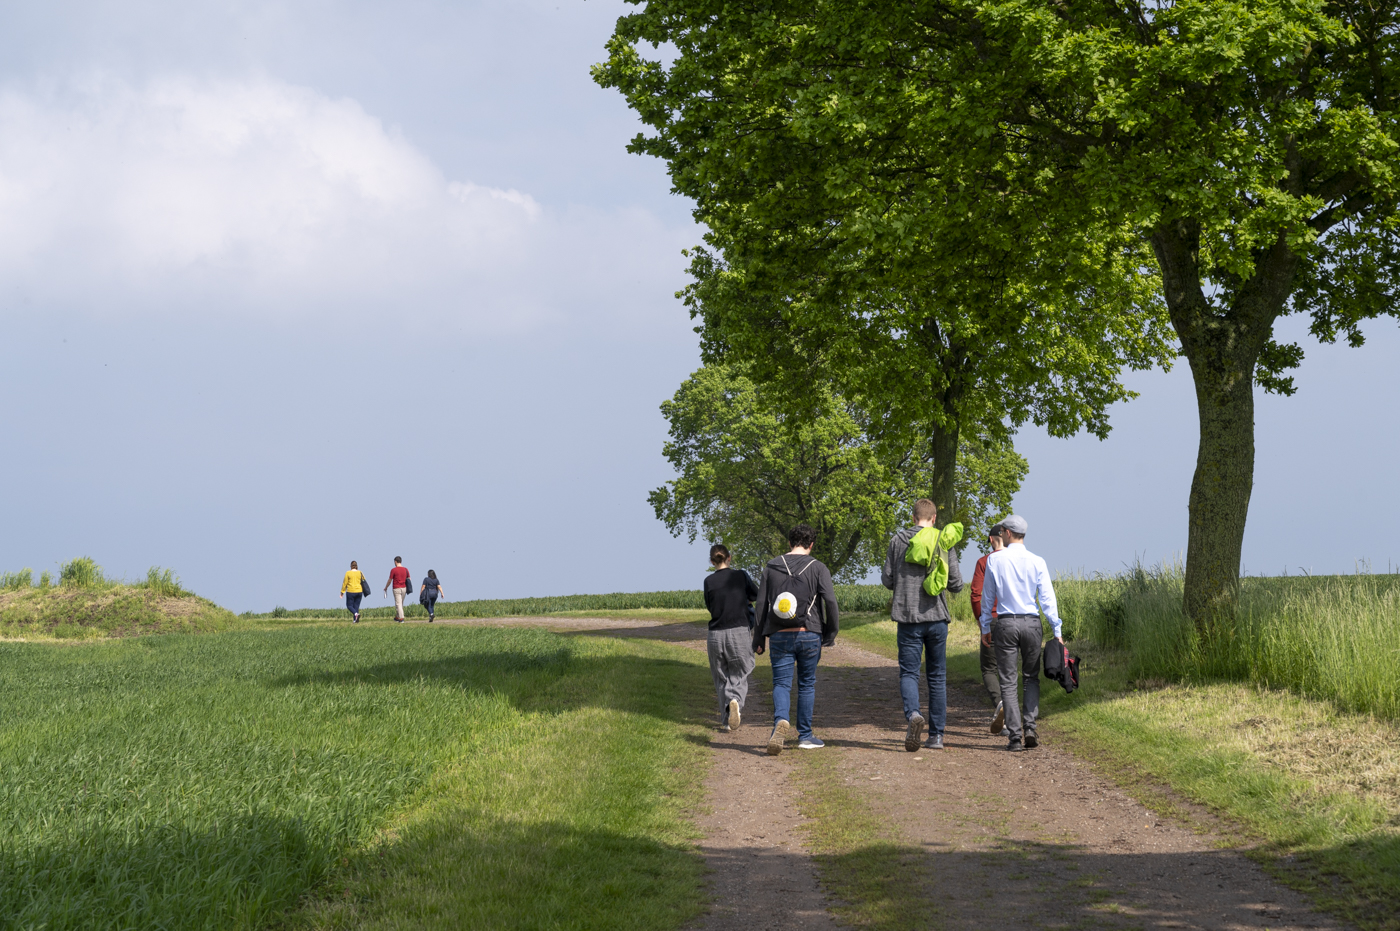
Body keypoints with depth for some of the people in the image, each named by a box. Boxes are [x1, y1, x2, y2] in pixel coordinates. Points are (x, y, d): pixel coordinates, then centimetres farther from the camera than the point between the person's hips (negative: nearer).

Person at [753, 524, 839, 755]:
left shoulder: (771, 567, 5)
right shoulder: (818, 568, -2)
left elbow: (761, 605, 4)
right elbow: (830, 602, -10)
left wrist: (758, 640, 8)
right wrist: (830, 635, 2)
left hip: (780, 636, 1)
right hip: (809, 634, -1)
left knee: (781, 683, 1)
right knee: (807, 684, 12)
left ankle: (781, 720, -28)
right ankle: (805, 735, 17)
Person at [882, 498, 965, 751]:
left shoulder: (898, 541, 0)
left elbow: (887, 580, 4)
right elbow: (956, 584, -1)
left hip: (908, 618, -1)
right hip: (937, 617, 1)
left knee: (909, 673, 2)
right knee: (937, 676, 11)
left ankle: (912, 714, -27)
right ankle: (936, 735, 12)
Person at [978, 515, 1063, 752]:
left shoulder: (995, 560, -2)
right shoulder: (1037, 562, -1)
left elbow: (987, 597, 4)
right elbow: (1047, 598, -3)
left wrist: (986, 628, 13)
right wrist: (1057, 630, 0)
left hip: (1005, 624, -1)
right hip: (1031, 623, 1)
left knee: (1008, 682, 3)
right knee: (1031, 678, 15)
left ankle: (1015, 736, -3)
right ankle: (1030, 728, 1)